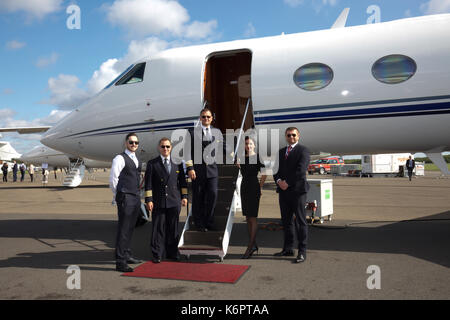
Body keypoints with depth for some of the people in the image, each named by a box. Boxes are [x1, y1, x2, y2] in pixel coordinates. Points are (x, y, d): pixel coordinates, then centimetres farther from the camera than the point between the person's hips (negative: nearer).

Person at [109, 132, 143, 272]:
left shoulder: (136, 159, 17)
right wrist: (118, 196, -2)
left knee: (130, 228, 15)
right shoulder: (119, 158, -8)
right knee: (123, 229, -7)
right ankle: (120, 262, -4)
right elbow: (113, 179, -11)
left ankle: (127, 255, 27)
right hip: (125, 199, -8)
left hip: (136, 198, 8)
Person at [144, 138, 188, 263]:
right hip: (158, 202, -2)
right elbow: (148, 184, 0)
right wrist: (148, 200, -6)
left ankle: (172, 253, 20)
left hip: (174, 201, 2)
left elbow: (182, 181, 13)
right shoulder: (152, 164, 4)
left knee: (173, 228, 8)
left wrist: (184, 196, 7)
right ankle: (157, 254, 12)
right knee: (158, 228, 1)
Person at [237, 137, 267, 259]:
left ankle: (250, 246, -2)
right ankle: (254, 245, 18)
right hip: (244, 186, 7)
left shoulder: (258, 157, -6)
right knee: (247, 218, 9)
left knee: (252, 218, -5)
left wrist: (259, 187, -6)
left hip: (253, 187, -7)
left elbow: (264, 173, -8)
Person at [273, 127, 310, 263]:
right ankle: (288, 248, 21)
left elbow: (301, 170, -13)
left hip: (297, 190, -6)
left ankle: (302, 251, 3)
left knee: (300, 221, -2)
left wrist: (287, 182, -13)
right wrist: (278, 181, -6)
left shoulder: (303, 150, -1)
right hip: (283, 191, 6)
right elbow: (276, 169, 13)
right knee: (286, 221, 11)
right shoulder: (281, 152, 19)